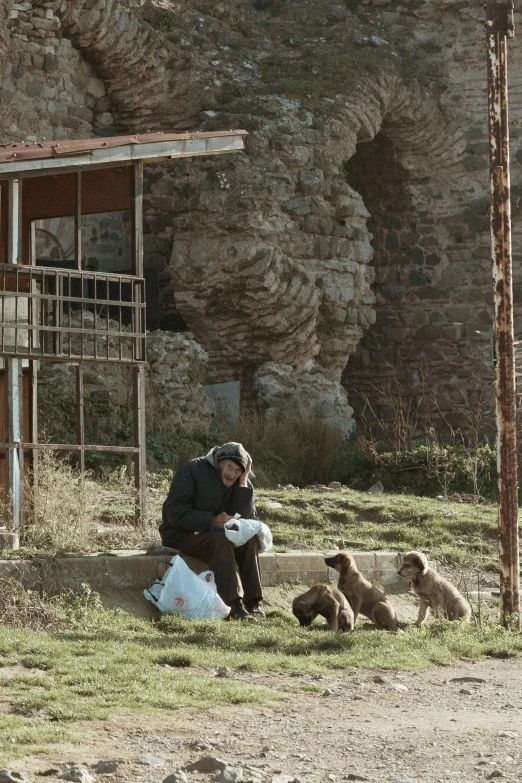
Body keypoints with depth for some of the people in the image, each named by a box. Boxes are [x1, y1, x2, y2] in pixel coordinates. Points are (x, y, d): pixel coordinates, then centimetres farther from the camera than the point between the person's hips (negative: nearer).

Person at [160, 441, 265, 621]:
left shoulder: (236, 483, 6)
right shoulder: (193, 470, -13)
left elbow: (246, 518, -7)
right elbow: (175, 512, -21)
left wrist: (244, 483, -12)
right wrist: (212, 520, -28)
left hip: (210, 534, 7)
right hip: (180, 536, -7)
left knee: (250, 540, -17)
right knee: (220, 542, -33)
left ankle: (252, 603, -20)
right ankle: (234, 606, -40)